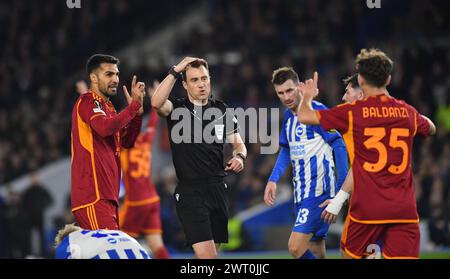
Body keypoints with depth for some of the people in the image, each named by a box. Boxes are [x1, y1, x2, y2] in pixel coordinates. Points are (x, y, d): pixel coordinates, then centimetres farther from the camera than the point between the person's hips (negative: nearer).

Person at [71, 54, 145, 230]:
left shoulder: (107, 106, 23)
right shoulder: (87, 102, -7)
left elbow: (126, 141, 22)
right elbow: (105, 128, -25)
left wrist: (137, 111, 9)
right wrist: (134, 105, -17)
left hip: (106, 196, 10)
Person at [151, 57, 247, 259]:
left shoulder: (222, 111, 10)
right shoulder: (177, 108, -3)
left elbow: (238, 144, 17)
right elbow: (156, 103, -26)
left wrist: (239, 157, -6)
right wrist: (175, 70, -21)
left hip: (217, 189, 5)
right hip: (190, 192, -5)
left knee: (213, 250, 12)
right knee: (206, 255, -17)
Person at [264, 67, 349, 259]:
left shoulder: (317, 111, -11)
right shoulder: (288, 116, 13)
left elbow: (339, 146, -11)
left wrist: (343, 186, -14)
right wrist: (273, 180, 13)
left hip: (318, 190, -8)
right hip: (301, 192, 8)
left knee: (295, 247, -17)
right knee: (316, 253, 10)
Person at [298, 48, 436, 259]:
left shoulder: (352, 112, -4)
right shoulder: (407, 112, 9)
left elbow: (305, 116, -1)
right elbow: (431, 129, 32)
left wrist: (308, 96, 21)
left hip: (367, 208, -2)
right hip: (405, 209, 2)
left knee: (349, 255, 18)